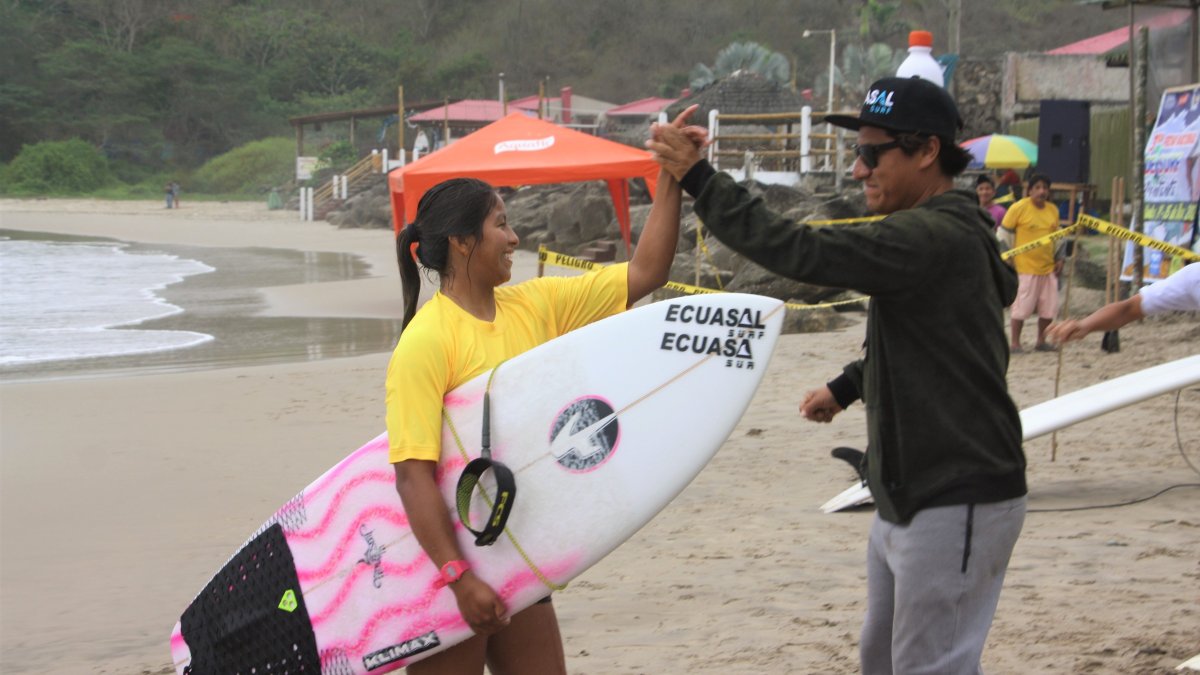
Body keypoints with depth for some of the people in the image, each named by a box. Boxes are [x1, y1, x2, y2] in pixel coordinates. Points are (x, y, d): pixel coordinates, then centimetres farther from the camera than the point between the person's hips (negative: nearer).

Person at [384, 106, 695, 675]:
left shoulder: (535, 306, 4)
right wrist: (458, 576, -26)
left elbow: (643, 274, 5)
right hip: (449, 564, -7)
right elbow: (413, 474, -22)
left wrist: (671, 178, -3)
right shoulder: (426, 340, -18)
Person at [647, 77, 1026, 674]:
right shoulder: (935, 233, 12)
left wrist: (697, 178, -24)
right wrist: (848, 386, 18)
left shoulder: (935, 239, -22)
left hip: (958, 506, -11)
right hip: (909, 498, 11)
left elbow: (799, 251, -28)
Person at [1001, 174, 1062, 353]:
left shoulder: (1053, 210, 9)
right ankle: (1015, 343, 7)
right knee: (1021, 307, -4)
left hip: (1048, 268, 6)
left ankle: (1041, 341, 21)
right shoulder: (1019, 208, -9)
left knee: (1049, 307, 7)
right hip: (1025, 268, -6)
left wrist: (1059, 259, 16)